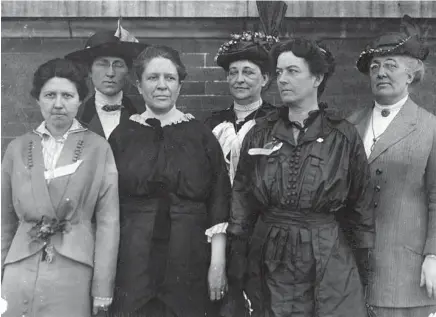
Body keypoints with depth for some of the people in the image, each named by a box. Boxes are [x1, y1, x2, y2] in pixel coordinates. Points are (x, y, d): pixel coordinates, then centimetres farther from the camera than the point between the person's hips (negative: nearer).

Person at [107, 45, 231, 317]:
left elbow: (219, 203, -1)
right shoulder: (122, 136, 3)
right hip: (133, 261, 0)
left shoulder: (201, 135, 2)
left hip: (187, 263, 0)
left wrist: (218, 263, -7)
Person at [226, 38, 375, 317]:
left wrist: (363, 259, 3)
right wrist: (238, 262, 2)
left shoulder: (344, 136, -4)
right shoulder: (260, 135, 2)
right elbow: (242, 201, 4)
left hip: (329, 262, -2)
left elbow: (360, 203, 1)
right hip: (269, 261, 2)